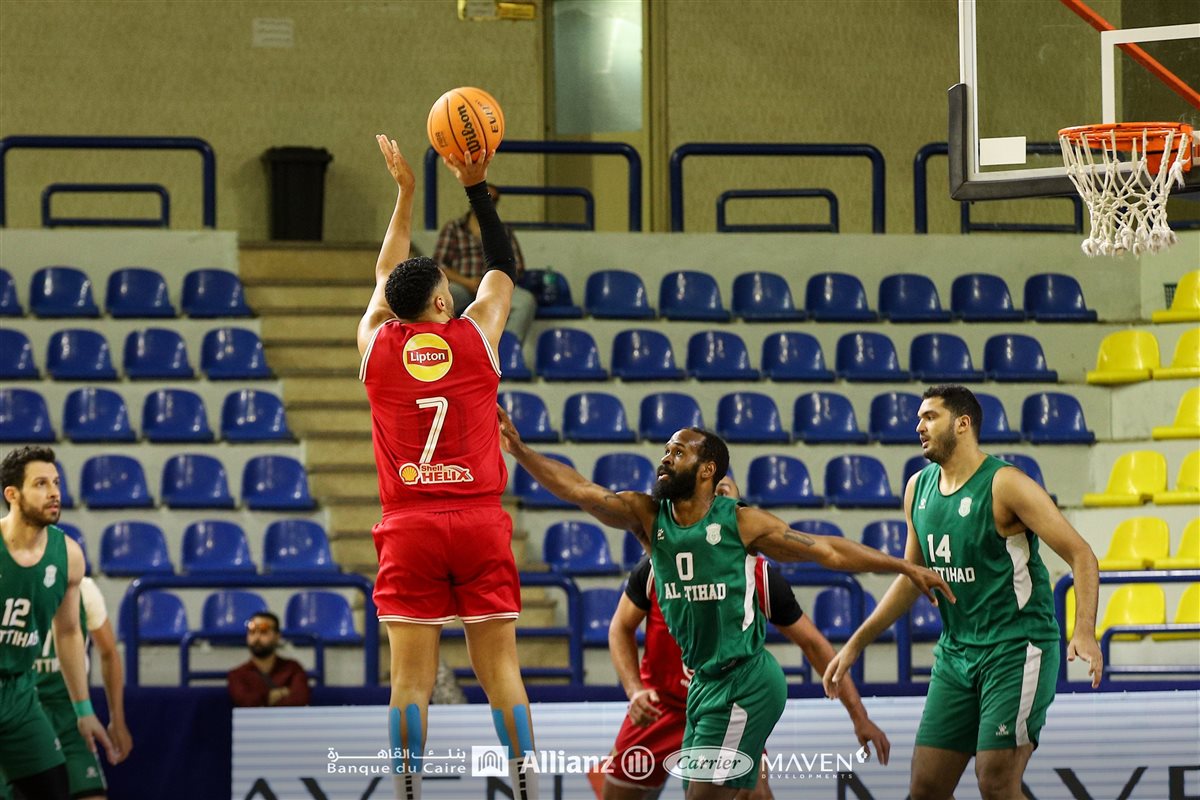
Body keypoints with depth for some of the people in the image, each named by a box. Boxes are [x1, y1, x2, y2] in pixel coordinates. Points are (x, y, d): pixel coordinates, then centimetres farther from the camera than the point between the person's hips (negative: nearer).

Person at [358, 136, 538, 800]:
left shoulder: (376, 342, 6)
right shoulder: (476, 335, 2)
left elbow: (385, 277, 24)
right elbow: (503, 266, 19)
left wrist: (405, 192, 32)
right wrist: (476, 188, 21)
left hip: (409, 527, 1)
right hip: (480, 521, -1)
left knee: (411, 674, -3)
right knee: (500, 668, -1)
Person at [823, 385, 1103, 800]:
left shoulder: (1004, 484, -13)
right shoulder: (918, 488, 9)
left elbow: (1081, 555, -16)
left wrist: (1084, 631, -30)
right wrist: (855, 645, 19)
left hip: (1016, 650, -7)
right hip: (956, 653, 7)